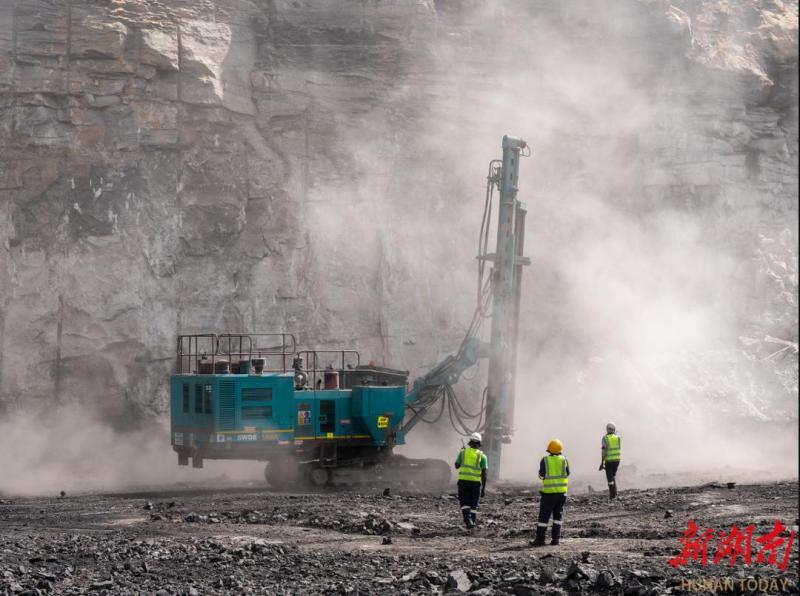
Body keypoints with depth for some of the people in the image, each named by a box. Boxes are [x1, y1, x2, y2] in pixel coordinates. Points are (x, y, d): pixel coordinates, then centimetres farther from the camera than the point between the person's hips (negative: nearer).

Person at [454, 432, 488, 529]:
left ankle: (468, 520, -17)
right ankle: (473, 522, 11)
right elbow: (484, 473, -4)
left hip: (463, 481, 0)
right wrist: (484, 488, 1)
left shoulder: (463, 452, 0)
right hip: (476, 482, 0)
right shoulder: (482, 456, -1)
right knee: (474, 505, 14)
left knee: (465, 504, 4)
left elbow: (457, 466, 9)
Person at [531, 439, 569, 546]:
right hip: (561, 491, 2)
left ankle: (540, 538, -1)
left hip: (549, 491, -2)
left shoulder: (545, 460, -8)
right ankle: (556, 538, 6)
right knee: (558, 514, 11)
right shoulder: (564, 460, -1)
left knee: (544, 515, 2)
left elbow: (541, 475, -5)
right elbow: (567, 473, 4)